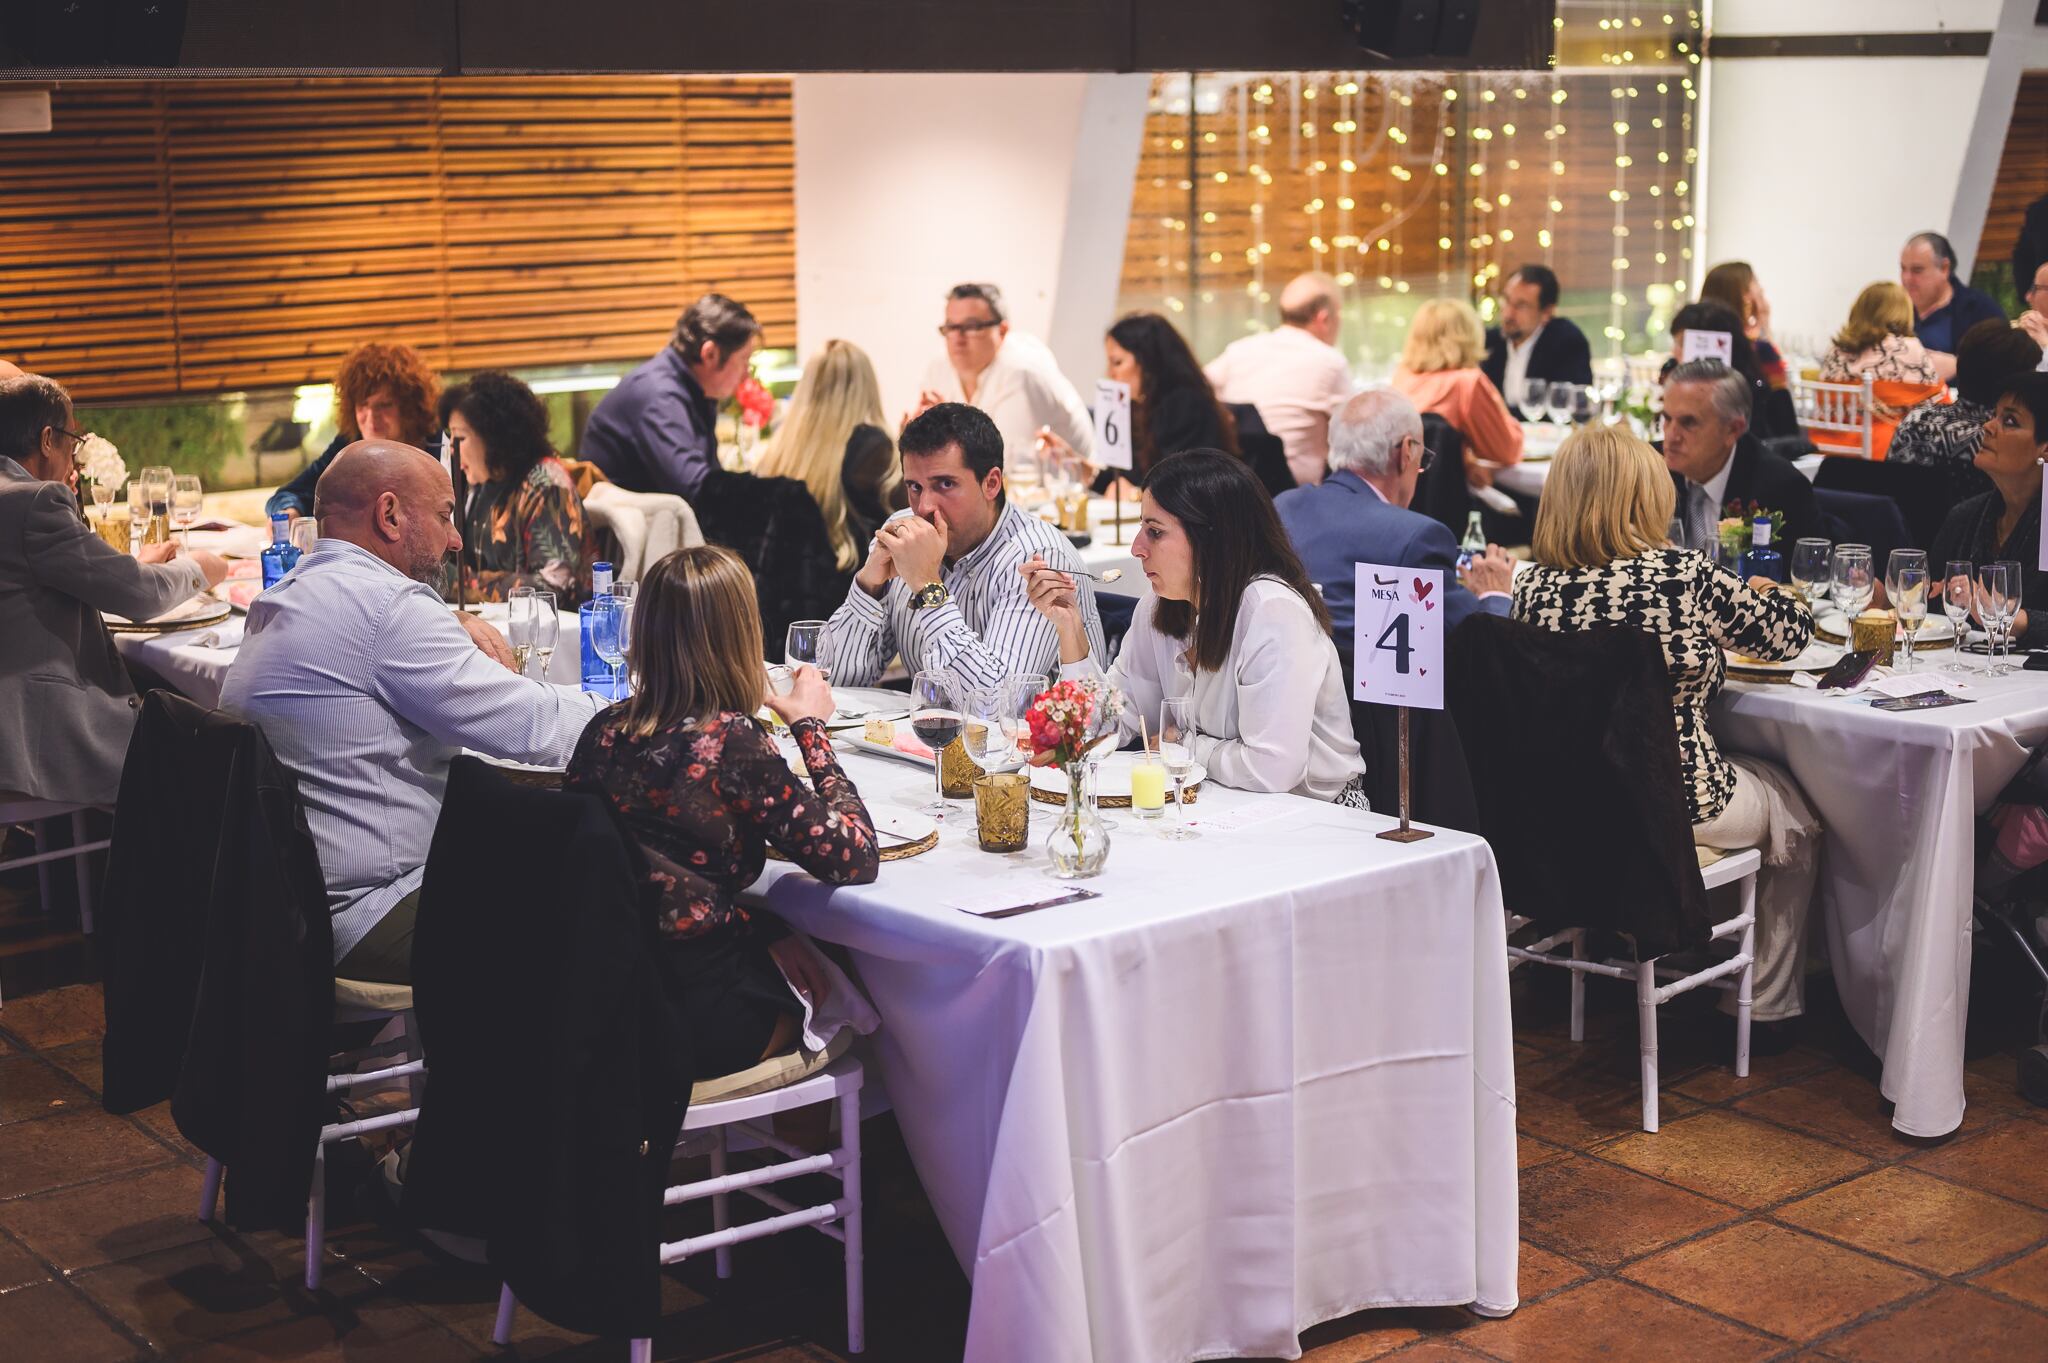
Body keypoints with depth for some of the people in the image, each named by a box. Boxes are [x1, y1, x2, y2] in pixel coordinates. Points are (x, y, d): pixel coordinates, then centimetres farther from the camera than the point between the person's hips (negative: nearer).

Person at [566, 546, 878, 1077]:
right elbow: (855, 859, -15)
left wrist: (760, 930, 10)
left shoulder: (607, 729, -3)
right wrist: (810, 726, -5)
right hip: (690, 1020, -6)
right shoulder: (733, 744, -21)